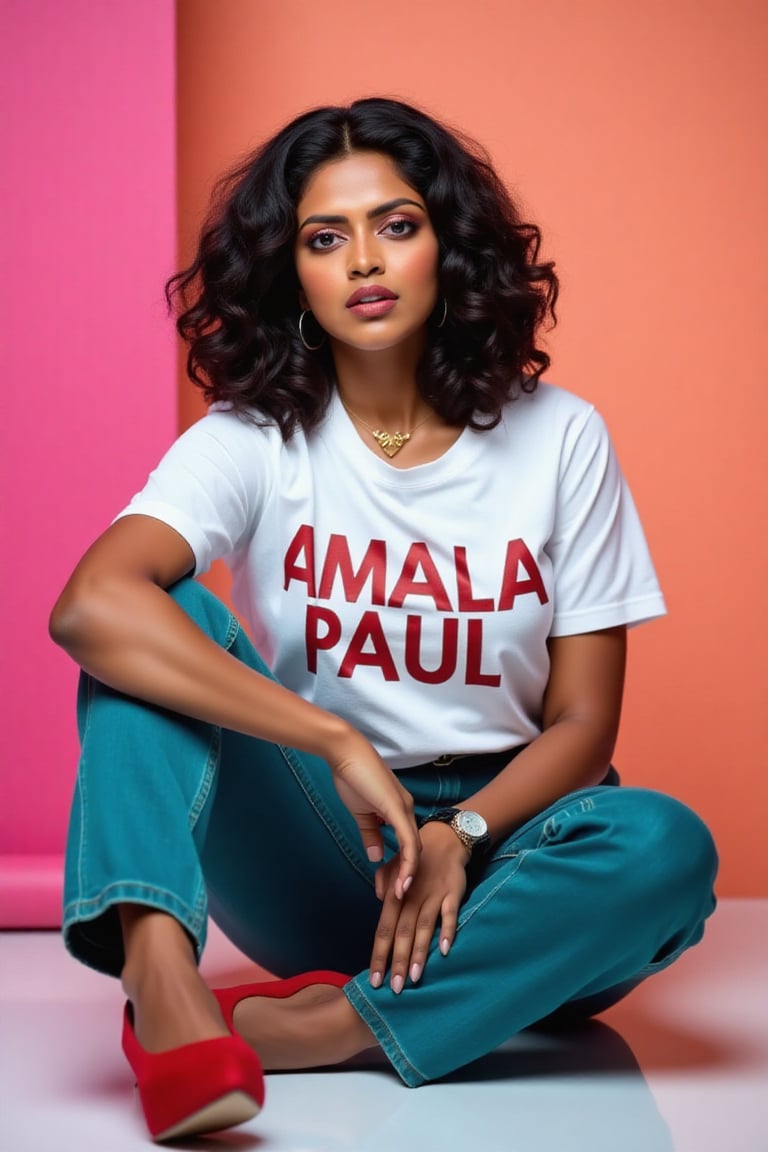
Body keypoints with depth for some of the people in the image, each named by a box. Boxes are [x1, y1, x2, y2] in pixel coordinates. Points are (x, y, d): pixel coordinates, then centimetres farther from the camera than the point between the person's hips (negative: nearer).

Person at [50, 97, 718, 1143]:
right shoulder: (253, 437, -5)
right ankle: (161, 972, -41)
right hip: (311, 856, 0)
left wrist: (457, 834, -21)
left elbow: (583, 720, -1)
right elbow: (89, 607, -25)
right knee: (160, 618, -22)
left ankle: (322, 1027, -30)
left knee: (664, 846, -32)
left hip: (497, 836, 1)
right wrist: (338, 742, -32)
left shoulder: (559, 437, -2)